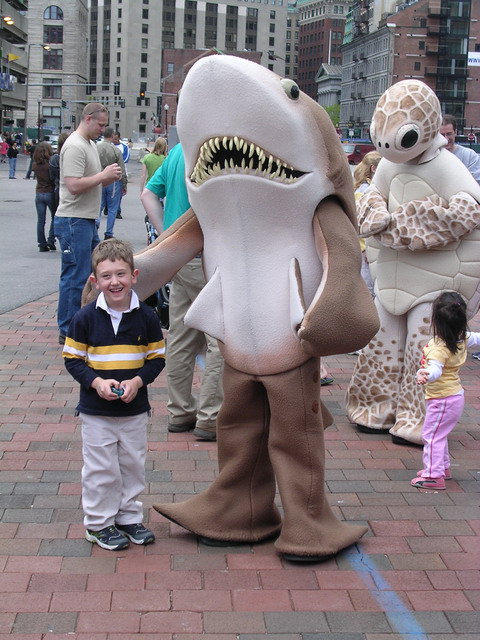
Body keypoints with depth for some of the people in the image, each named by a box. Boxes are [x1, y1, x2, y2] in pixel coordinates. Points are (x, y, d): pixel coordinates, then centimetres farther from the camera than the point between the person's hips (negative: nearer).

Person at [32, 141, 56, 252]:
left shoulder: (35, 165, 0)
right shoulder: (51, 163, -12)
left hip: (39, 194, 4)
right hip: (50, 193, -3)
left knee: (40, 220, 5)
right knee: (54, 217, 14)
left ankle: (42, 244, 6)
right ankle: (51, 240, 4)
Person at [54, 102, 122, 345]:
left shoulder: (90, 144, 17)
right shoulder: (75, 146, -16)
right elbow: (74, 186, -24)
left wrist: (109, 178, 3)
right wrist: (104, 175, -16)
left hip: (87, 220, 11)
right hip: (73, 221, -11)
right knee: (75, 277, -6)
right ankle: (68, 331, 2)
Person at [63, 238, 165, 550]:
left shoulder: (147, 317, -4)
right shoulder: (85, 317, -8)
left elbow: (157, 358, 2)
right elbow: (72, 359, -4)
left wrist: (137, 381, -15)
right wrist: (96, 382, -19)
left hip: (135, 409, 2)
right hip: (96, 410, -2)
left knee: (133, 465, 13)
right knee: (101, 469, 4)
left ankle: (129, 517, 29)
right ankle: (99, 522, 19)